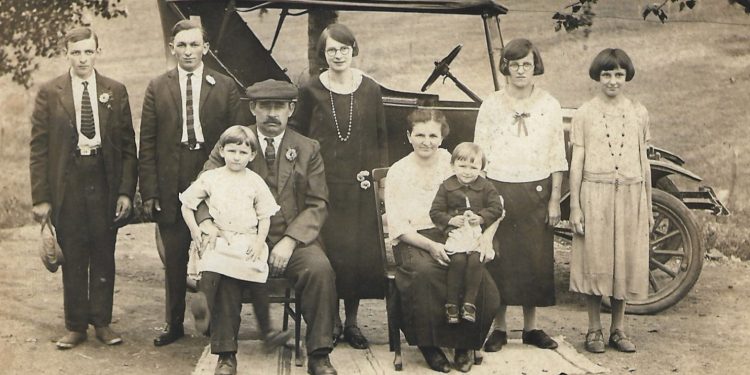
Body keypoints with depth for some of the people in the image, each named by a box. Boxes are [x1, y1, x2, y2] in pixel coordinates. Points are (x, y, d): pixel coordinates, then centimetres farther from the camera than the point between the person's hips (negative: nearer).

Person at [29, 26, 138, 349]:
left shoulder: (116, 92, 5)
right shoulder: (49, 93, 1)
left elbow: (128, 145, 5)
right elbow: (38, 148, 0)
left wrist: (126, 190, -4)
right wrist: (41, 197, -5)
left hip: (105, 182, 1)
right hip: (67, 186, -1)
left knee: (104, 256, 8)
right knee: (73, 258, 7)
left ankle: (102, 322, 20)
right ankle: (76, 326, 18)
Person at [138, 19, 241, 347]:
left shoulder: (225, 87, 3)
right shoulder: (157, 88, 5)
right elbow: (147, 144, 3)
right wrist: (149, 191, -3)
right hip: (171, 189, 1)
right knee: (174, 261, 9)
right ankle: (174, 324, 21)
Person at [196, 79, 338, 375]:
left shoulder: (308, 149, 8)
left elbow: (318, 205, 3)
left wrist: (290, 240, -13)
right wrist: (207, 222, -20)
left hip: (293, 240, 0)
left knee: (320, 268, -29)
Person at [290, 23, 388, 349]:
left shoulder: (371, 90, 5)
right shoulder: (311, 90, 1)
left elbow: (381, 139, 10)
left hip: (359, 186, 2)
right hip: (324, 185, -1)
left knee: (360, 252, 3)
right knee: (328, 251, -1)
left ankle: (351, 322, 18)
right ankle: (331, 321, 15)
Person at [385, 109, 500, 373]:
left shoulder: (453, 163, 8)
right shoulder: (398, 172, 3)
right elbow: (398, 226, -2)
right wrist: (430, 246, -18)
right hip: (413, 241, -2)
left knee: (481, 283, -26)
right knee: (424, 271, -37)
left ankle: (463, 345, -1)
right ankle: (429, 345, -16)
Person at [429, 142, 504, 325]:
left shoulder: (486, 187, 8)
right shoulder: (446, 187, 6)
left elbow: (496, 208, 4)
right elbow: (435, 212, 5)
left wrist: (481, 218, -11)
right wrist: (450, 220, -10)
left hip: (478, 233, 1)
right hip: (455, 234, 0)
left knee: (475, 259, -26)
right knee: (458, 259, -25)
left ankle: (469, 302, -16)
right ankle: (451, 303, -13)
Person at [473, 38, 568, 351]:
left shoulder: (549, 106, 4)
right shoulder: (491, 105, 1)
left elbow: (557, 157, 5)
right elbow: (479, 154, 3)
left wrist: (554, 199, 0)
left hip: (536, 192, 1)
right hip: (498, 190, -1)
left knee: (536, 259, 6)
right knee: (498, 259, 1)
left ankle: (531, 327, 19)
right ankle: (499, 328, 13)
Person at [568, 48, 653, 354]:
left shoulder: (638, 113, 8)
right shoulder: (584, 113, 1)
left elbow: (644, 162, 11)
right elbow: (576, 162, 0)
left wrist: (648, 207, 11)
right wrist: (574, 206, -5)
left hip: (631, 195, 2)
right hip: (595, 194, -2)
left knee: (626, 262, 7)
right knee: (593, 262, 1)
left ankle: (618, 329, 20)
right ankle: (594, 330, 14)